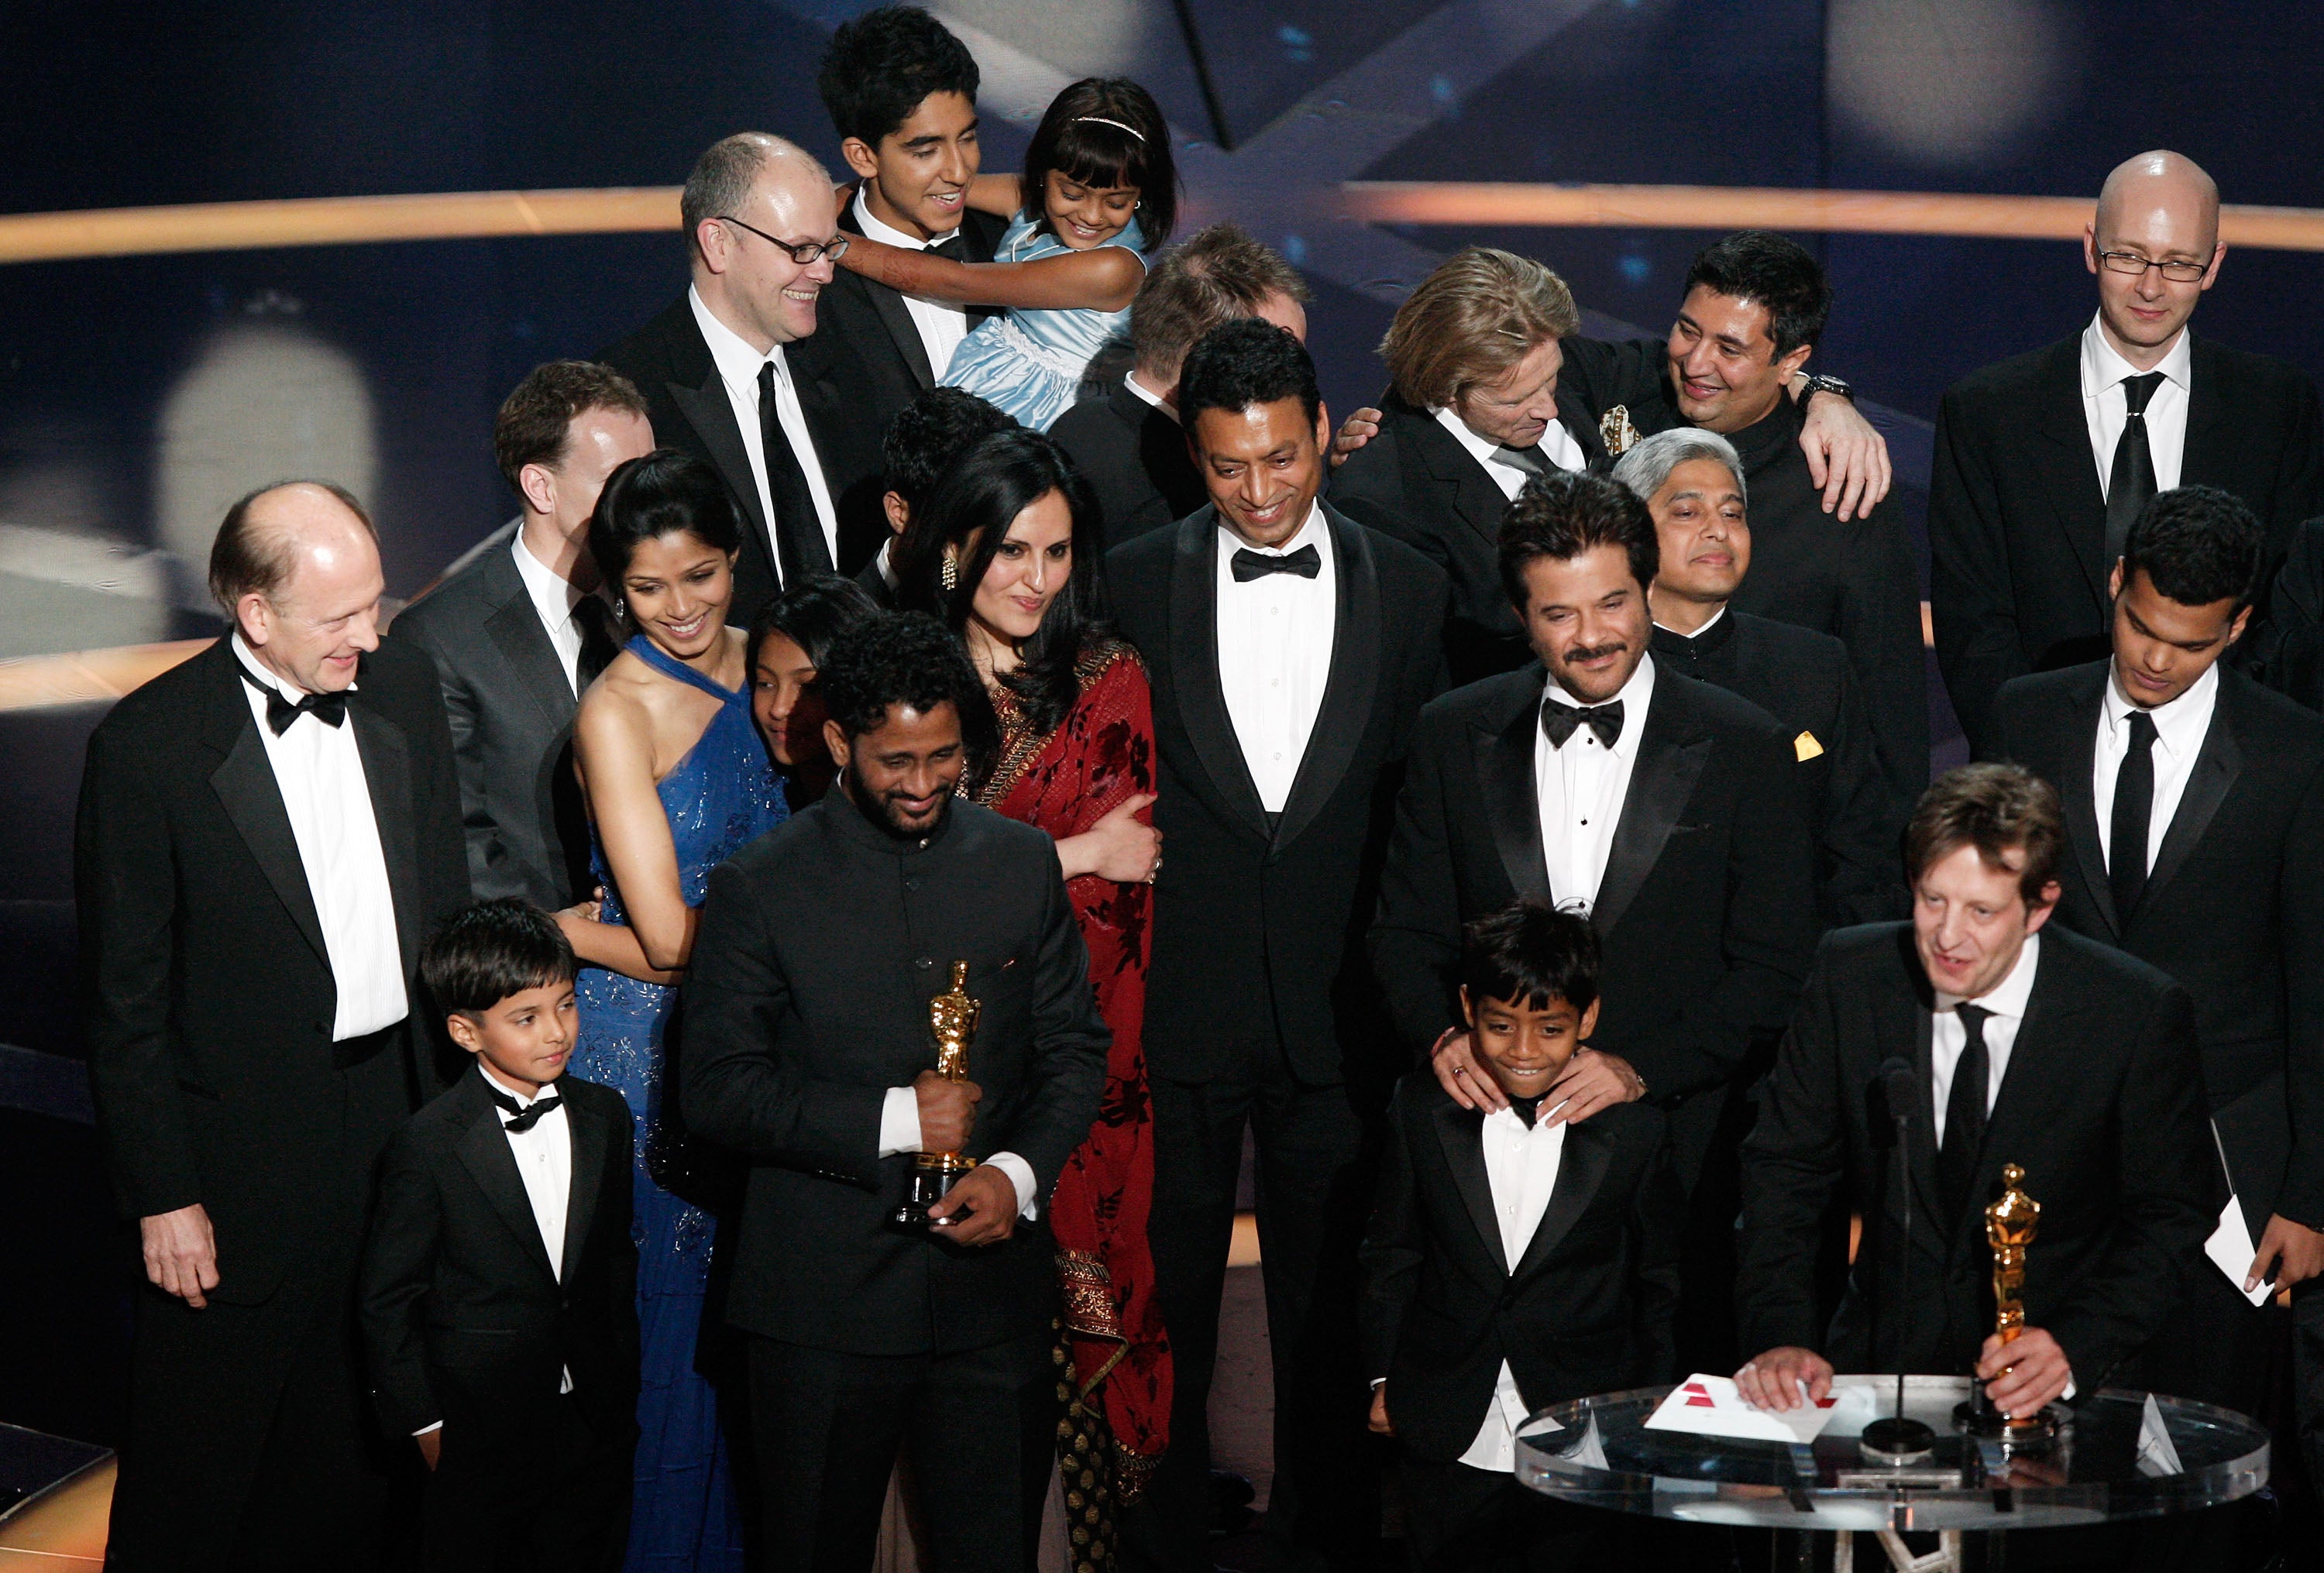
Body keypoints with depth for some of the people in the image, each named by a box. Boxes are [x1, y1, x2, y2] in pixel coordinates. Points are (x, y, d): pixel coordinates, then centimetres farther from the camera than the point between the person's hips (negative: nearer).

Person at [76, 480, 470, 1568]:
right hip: (247, 1147, -5)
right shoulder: (147, 745, -15)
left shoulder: (405, 690, 1)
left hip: (403, 1103, 5)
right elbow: (126, 1000, -11)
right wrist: (160, 1197, -11)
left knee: (356, 1449, 17)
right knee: (198, 1477, 7)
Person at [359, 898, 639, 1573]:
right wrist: (423, 1420, -6)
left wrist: (621, 1384, 13)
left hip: (595, 1431, 5)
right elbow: (387, 1300, -8)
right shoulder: (429, 1144, -13)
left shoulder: (604, 1116, 4)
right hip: (479, 1437, -4)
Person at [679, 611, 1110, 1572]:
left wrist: (1020, 1172, -9)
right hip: (824, 1303, -2)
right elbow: (718, 1091, -7)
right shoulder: (759, 888, -4)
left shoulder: (1023, 863, 6)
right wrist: (890, 1120, -17)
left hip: (993, 1289, 2)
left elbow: (1076, 1048, 10)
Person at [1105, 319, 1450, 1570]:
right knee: (1169, 1288, 8)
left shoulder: (1405, 588, 3)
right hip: (1180, 996, -1)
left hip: (1334, 1003, 1)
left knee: (1324, 1292, 10)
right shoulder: (1136, 581, 0)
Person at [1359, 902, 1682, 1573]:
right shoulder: (1422, 1111, -1)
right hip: (1454, 1442, 1)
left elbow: (1660, 1283, 5)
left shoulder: (1633, 1131, -4)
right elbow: (1391, 1253, 9)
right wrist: (1384, 1376, 8)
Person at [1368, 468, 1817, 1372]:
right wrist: (1441, 1034, -9)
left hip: (1673, 1154, -1)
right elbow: (1406, 931, 12)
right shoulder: (1453, 737, 9)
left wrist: (1643, 1068, -13)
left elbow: (1774, 968, -1)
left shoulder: (1745, 748, 2)